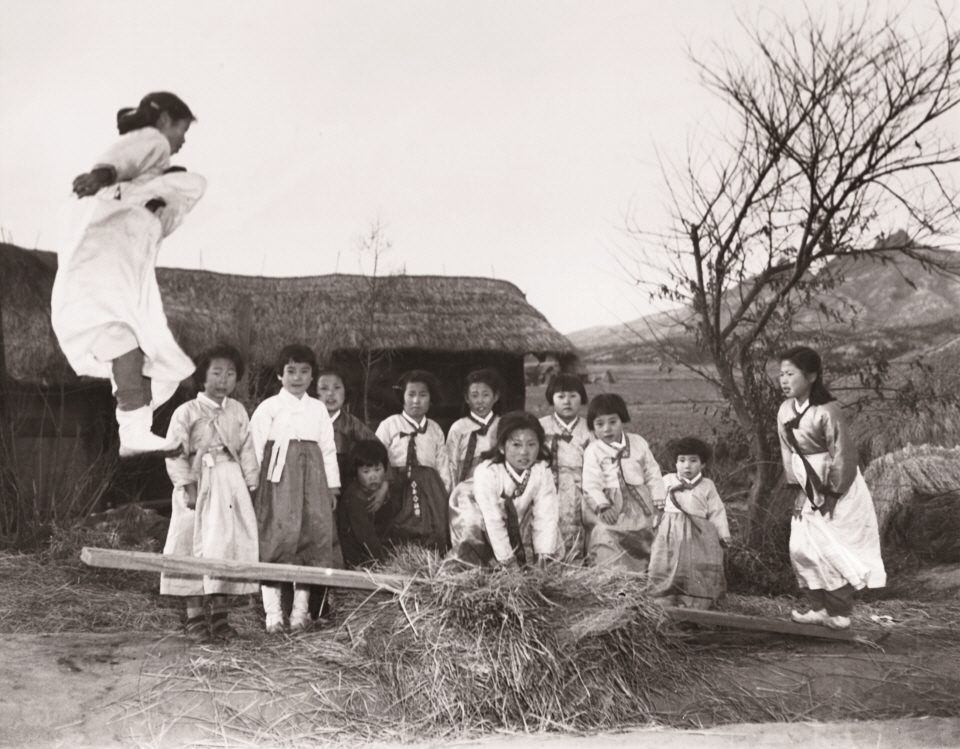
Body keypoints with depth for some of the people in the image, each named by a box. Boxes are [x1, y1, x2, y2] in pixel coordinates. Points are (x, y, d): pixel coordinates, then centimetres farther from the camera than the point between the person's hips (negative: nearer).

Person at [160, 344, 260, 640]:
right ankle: (194, 615, 8)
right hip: (198, 485, -4)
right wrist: (188, 487, -13)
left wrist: (250, 485, 5)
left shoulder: (237, 411, 10)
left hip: (231, 485, 4)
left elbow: (247, 451, 12)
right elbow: (175, 454, -6)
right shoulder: (186, 412, -3)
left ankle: (220, 615, 11)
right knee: (194, 547, -1)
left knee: (228, 545, 2)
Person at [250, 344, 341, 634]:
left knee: (313, 536, 1)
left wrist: (332, 485, 12)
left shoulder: (318, 409, 14)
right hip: (278, 479, -4)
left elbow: (328, 449, 15)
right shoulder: (268, 408, 3)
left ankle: (300, 609, 10)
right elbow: (255, 448, 1)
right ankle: (273, 612, -3)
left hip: (311, 479, 4)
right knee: (275, 537, -7)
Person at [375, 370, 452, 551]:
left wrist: (445, 495, 4)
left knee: (436, 539, -3)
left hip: (430, 492, 3)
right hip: (399, 489, -3)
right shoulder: (389, 425, 2)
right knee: (399, 538, -5)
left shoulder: (435, 429, 12)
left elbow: (443, 465, 10)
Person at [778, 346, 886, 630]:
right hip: (809, 490, 8)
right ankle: (819, 608, 16)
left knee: (830, 549, -5)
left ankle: (839, 613, 7)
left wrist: (833, 493, -14)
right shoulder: (785, 410, 1)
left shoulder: (827, 412, -22)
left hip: (836, 489, -7)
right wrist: (796, 487, 6)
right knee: (800, 548, 6)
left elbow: (843, 455, -18)